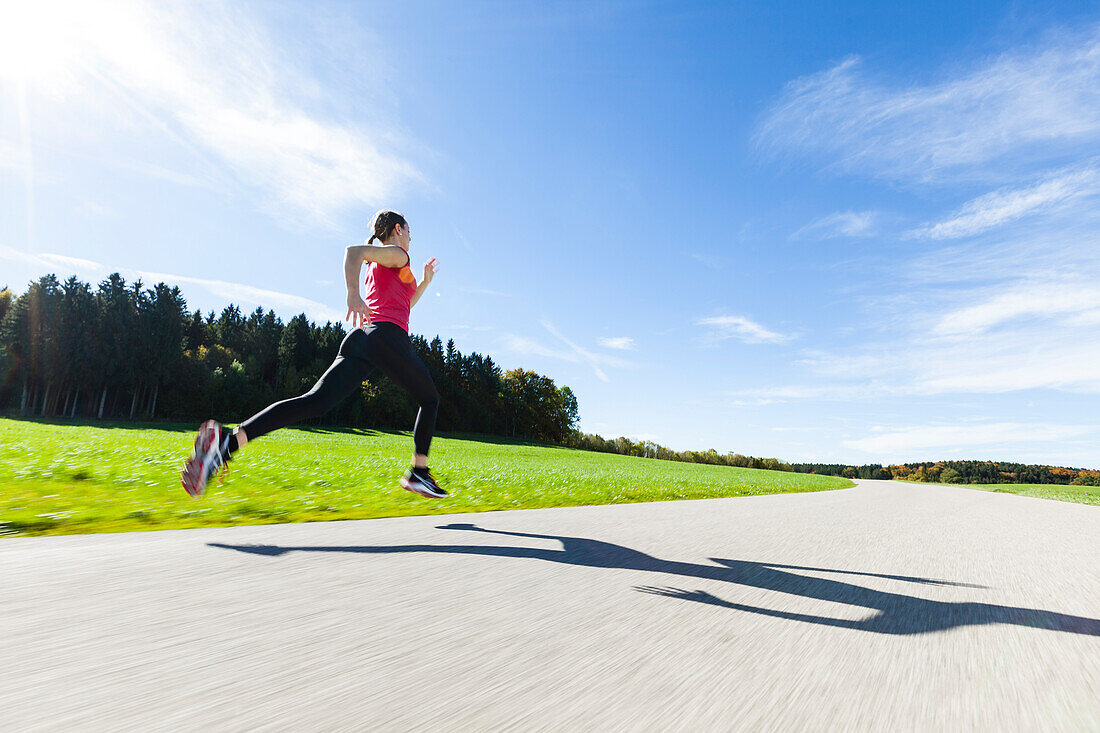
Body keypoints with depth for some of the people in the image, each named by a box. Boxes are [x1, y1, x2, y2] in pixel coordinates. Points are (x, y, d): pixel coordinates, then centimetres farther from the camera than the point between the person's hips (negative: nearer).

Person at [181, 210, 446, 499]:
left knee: (316, 402, -10)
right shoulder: (397, 254, 7)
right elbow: (353, 250, -13)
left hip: (358, 337, 8)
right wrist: (353, 293, -27)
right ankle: (418, 473, 1)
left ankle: (228, 440, -29)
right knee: (429, 400, 11)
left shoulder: (374, 267, 34)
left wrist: (425, 282, 42)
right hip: (388, 336, -7)